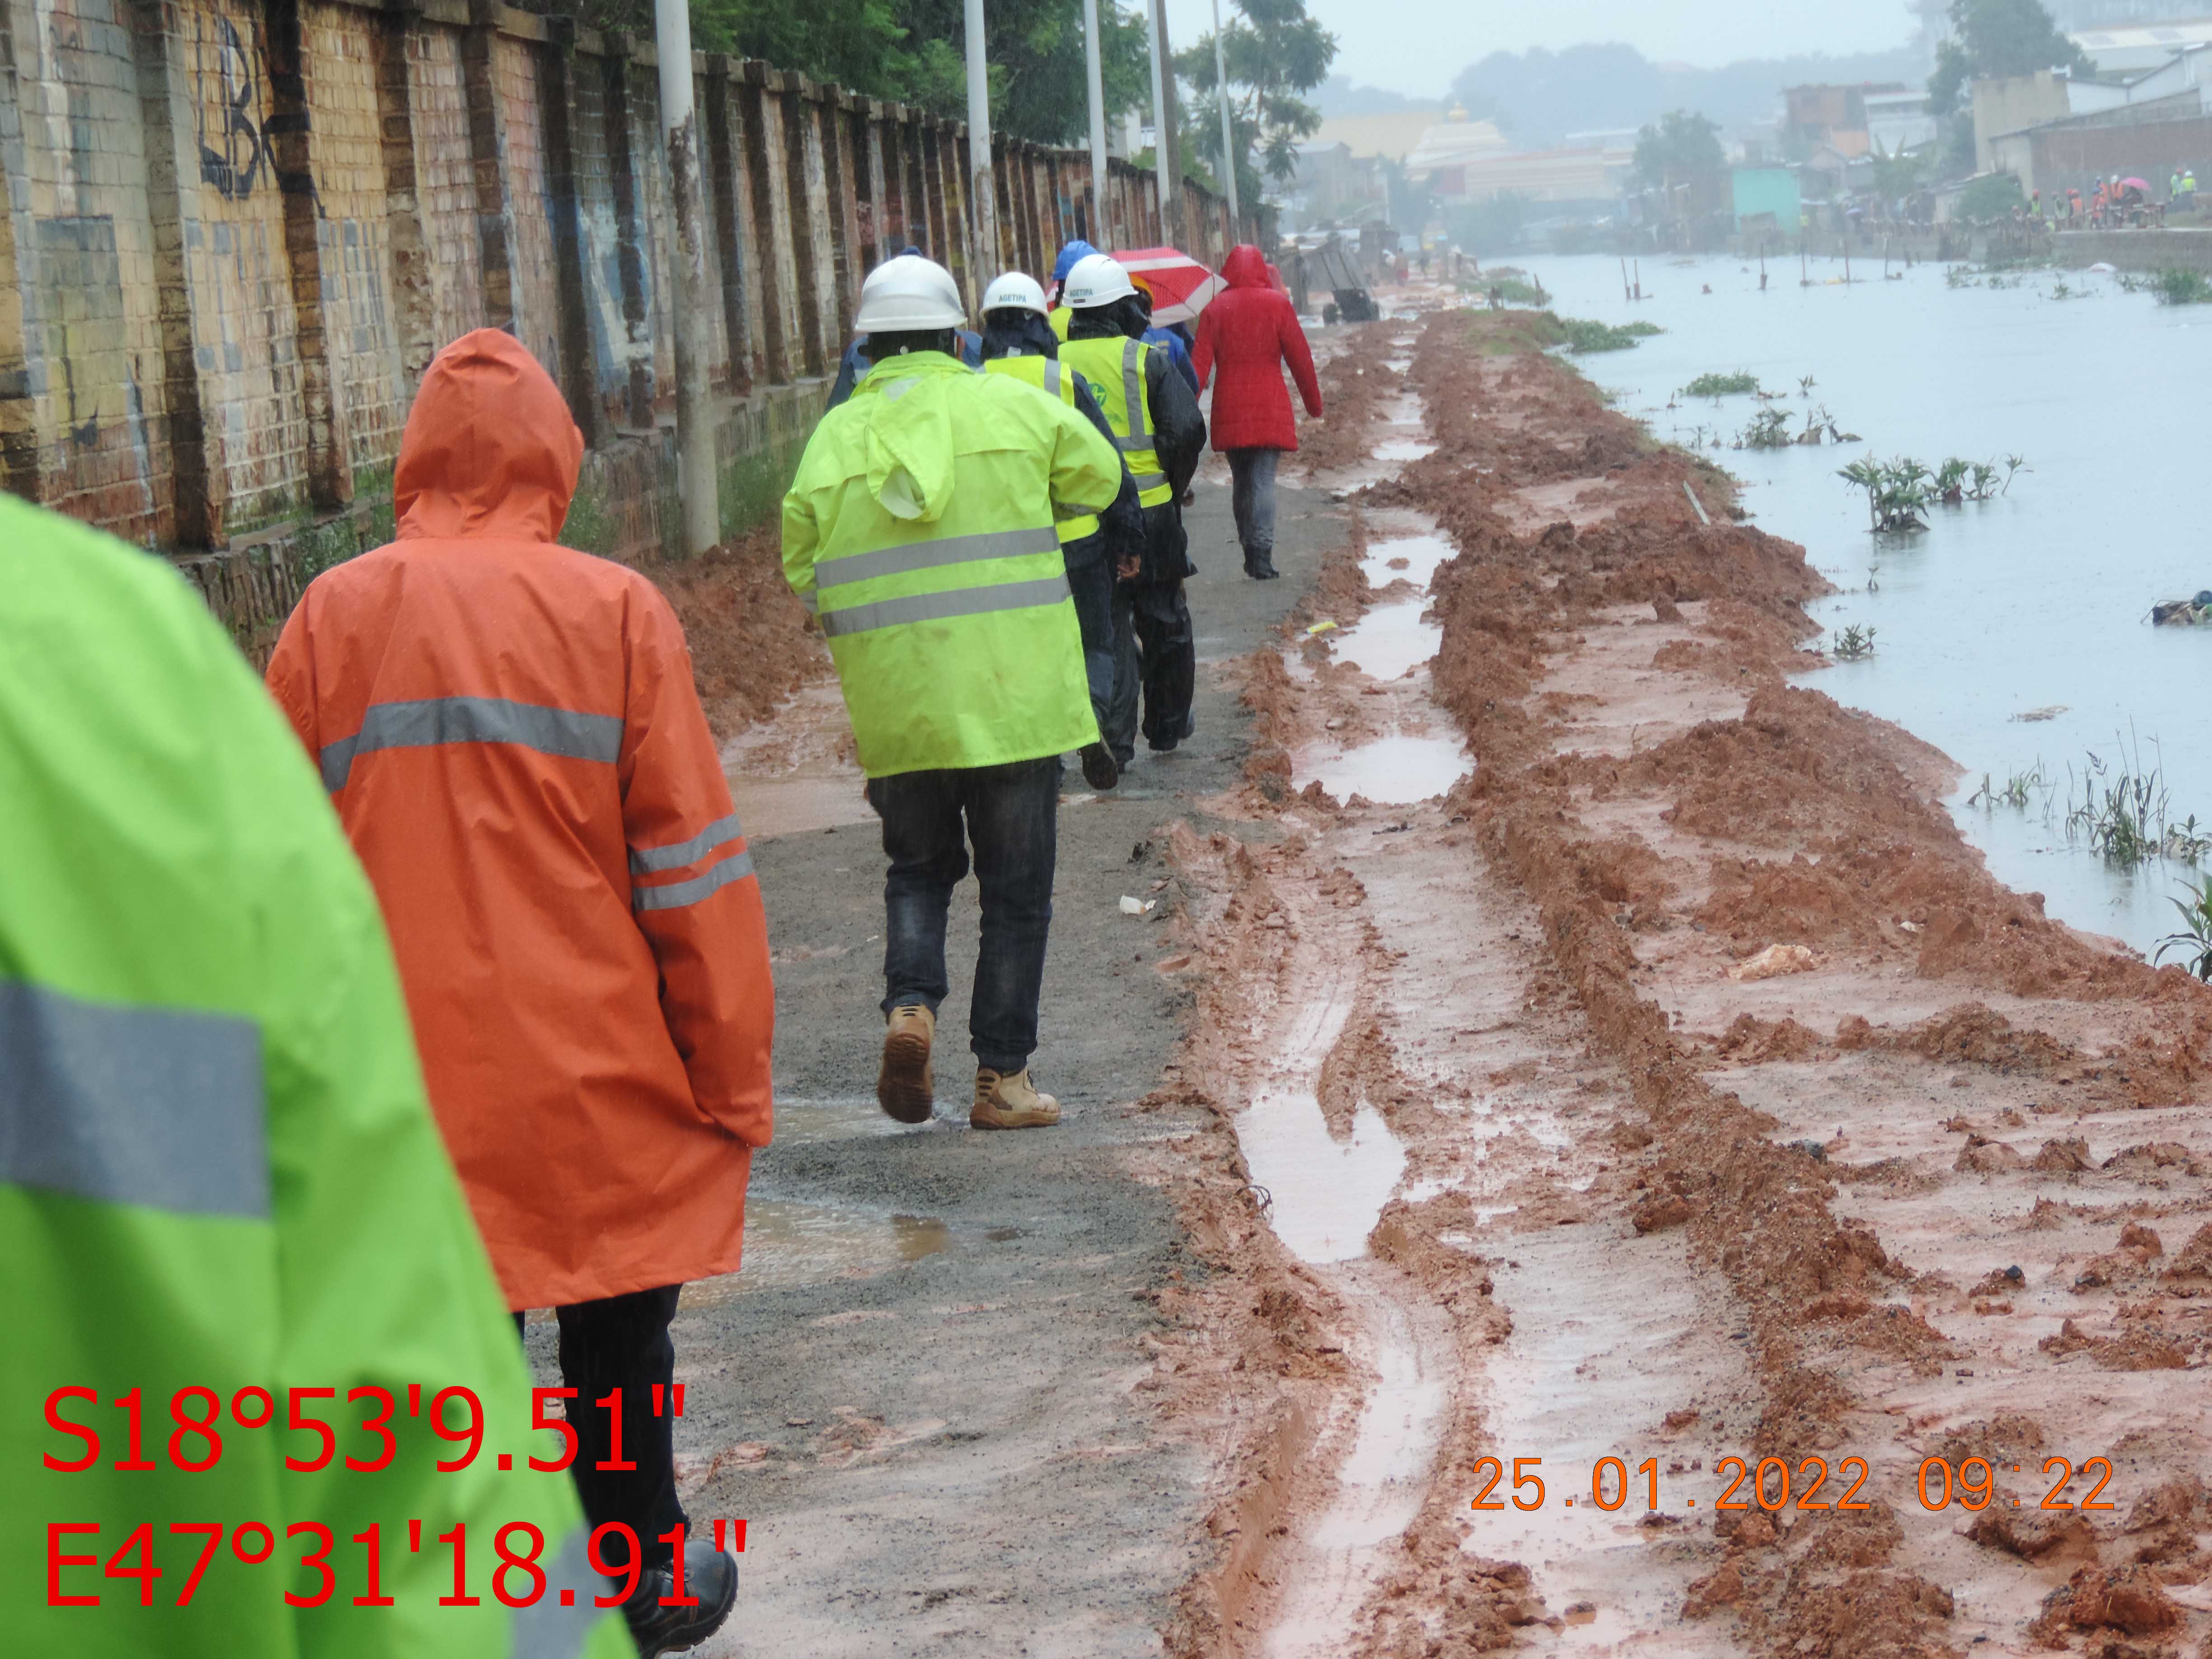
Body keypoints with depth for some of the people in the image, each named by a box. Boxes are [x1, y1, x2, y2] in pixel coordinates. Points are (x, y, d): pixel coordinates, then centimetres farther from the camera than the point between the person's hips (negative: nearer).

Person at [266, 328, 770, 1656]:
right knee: (618, 1343, 14)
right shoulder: (612, 612, -7)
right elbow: (691, 869, -6)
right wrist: (734, 1073, 1)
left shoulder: (328, 622, -2)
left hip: (405, 1082, 1)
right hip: (596, 1072, -1)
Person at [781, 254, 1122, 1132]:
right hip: (1012, 696, -2)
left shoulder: (834, 436, 0)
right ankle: (1002, 1077, 10)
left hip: (892, 706, 2)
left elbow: (804, 572, 5)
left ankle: (911, 1002, -3)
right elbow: (1098, 476, 11)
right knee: (1016, 887, 9)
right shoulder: (1010, 406, -3)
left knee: (918, 867, 22)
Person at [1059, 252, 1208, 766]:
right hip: (1149, 513, -2)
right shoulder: (1145, 361, -6)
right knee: (1165, 626, 16)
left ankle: (1113, 743, 1)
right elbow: (1187, 429, -12)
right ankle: (1167, 726, 28)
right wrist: (1174, 487, 2)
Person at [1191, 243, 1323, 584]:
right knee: (1264, 480, -5)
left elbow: (1200, 364, -1)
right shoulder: (1277, 304, -2)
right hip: (1270, 409, -2)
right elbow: (1300, 357, 0)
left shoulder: (1214, 310, 3)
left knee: (1241, 482, 15)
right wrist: (1313, 402, 11)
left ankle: (1249, 551, 18)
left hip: (1229, 412, 2)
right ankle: (1262, 553, -16)